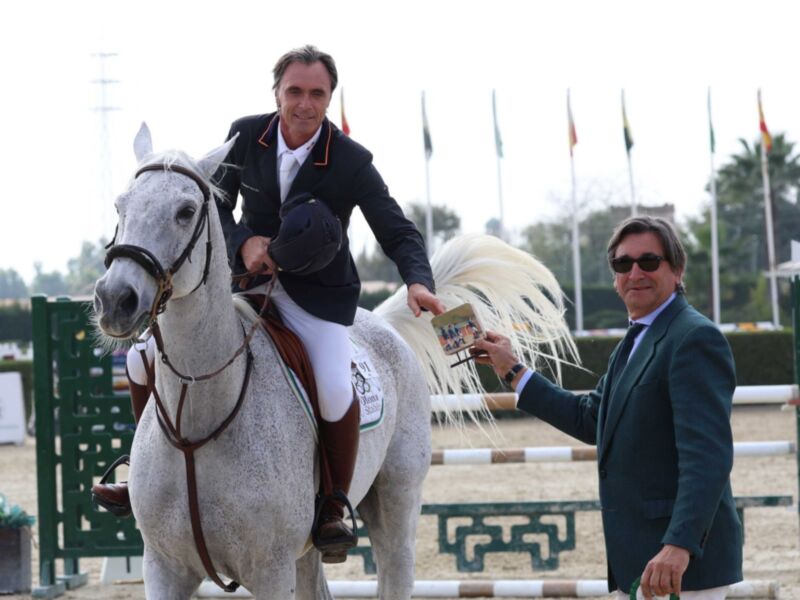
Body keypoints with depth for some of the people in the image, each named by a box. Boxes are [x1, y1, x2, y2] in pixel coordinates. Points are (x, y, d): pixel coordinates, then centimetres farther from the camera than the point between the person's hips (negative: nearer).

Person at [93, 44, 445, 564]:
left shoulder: (352, 162, -14)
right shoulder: (244, 136, -6)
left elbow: (398, 232, -11)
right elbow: (216, 206, 4)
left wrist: (418, 282, -31)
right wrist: (243, 242, -17)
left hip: (318, 292, -3)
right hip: (247, 276, 4)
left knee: (335, 392, -29)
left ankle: (334, 510, -5)